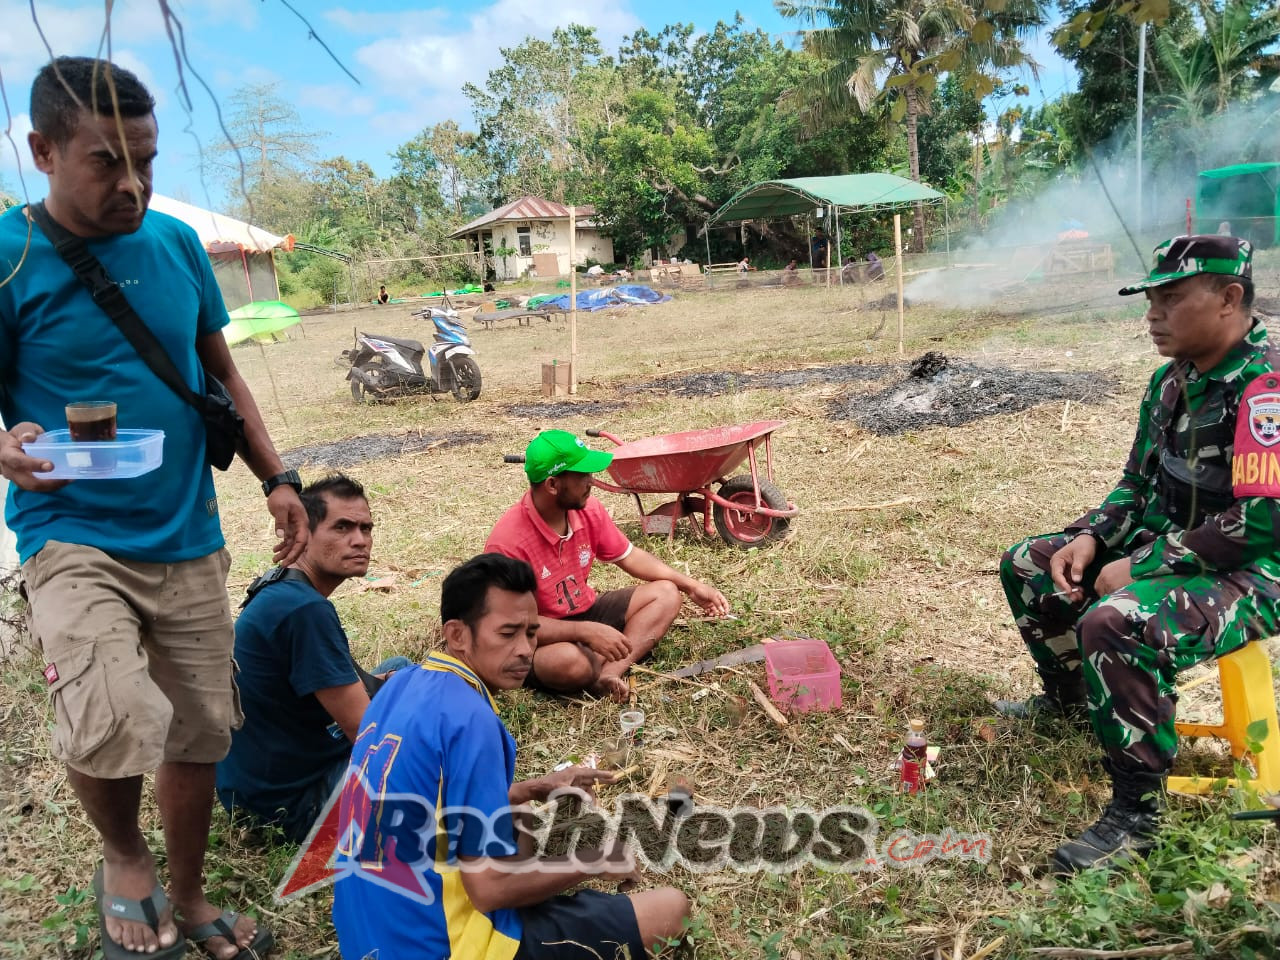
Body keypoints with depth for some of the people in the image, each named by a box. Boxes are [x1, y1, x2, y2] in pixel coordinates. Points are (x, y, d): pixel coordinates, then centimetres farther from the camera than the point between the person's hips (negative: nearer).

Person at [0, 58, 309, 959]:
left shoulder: (178, 243, 3)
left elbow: (222, 374, 12)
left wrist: (278, 479, 6)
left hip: (188, 538, 4)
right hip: (72, 537, -4)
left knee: (200, 734, 13)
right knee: (111, 726, -26)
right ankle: (124, 856, 10)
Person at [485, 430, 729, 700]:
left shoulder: (588, 509, -8)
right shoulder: (508, 542, -28)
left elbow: (629, 556, 7)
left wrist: (691, 586, 2)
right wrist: (587, 632, -34)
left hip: (587, 613, 8)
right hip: (542, 638, -7)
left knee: (666, 594, -6)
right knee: (569, 660, -40)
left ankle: (608, 672, -24)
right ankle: (615, 667, -6)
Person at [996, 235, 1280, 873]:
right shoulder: (1172, 379, 6)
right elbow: (1138, 482, 14)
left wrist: (1141, 566, -23)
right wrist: (1091, 538, -4)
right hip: (1167, 548, 9)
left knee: (1115, 622, -36)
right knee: (1027, 567, 11)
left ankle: (1136, 814, -17)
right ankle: (1070, 698, 33)